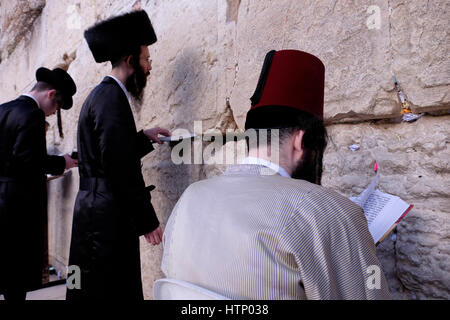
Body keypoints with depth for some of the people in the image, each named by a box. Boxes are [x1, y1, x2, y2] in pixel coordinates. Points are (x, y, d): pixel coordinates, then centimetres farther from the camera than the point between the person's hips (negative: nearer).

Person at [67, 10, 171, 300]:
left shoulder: (101, 94, 16)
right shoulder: (112, 96, -16)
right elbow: (121, 169, -21)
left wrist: (144, 137, 15)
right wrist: (147, 220, -16)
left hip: (94, 209, 10)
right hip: (107, 218, -10)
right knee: (109, 290, 1)